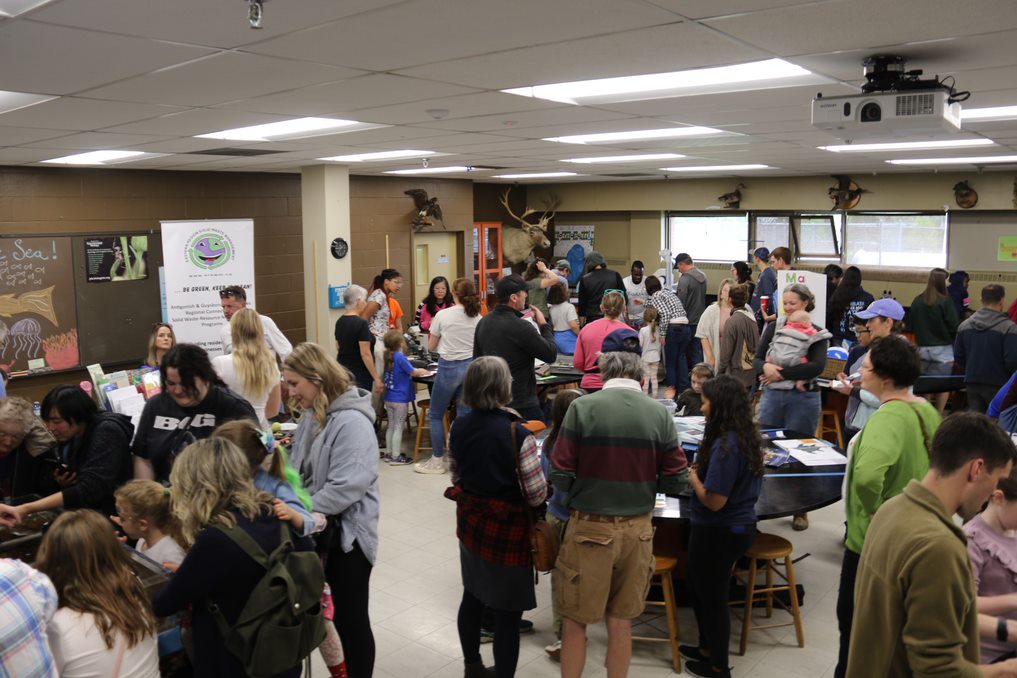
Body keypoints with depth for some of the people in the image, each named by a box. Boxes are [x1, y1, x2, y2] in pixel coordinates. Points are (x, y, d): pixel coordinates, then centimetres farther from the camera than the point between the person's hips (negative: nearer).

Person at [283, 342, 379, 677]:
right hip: (319, 529, 8)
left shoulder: (352, 422, -22)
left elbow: (346, 487, -27)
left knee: (351, 619, 7)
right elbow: (299, 470, 11)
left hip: (347, 533, -8)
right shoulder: (312, 415, 6)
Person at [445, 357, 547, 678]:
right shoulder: (517, 434, -24)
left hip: (470, 522, 7)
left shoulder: (459, 427, -5)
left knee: (472, 596, 24)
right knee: (507, 612, 6)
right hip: (507, 529, -7)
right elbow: (537, 495, -19)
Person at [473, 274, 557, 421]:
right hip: (522, 404, -8)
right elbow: (551, 354, -13)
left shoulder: (483, 323, 4)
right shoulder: (521, 327, -21)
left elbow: (477, 359, 15)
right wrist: (544, 325, 0)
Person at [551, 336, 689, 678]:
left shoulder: (582, 407, -14)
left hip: (589, 528, -2)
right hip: (637, 529, 3)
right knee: (621, 622, 17)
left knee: (575, 621, 14)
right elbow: (676, 483, -3)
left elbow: (561, 477, -13)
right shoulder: (659, 413, -7)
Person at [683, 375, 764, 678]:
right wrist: (703, 471, 3)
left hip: (718, 533, -9)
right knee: (699, 587, 25)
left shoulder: (725, 445, -28)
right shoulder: (747, 436, 1)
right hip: (739, 525, 9)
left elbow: (714, 501, -26)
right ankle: (708, 648, 41)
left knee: (712, 597, 10)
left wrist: (693, 477, -10)